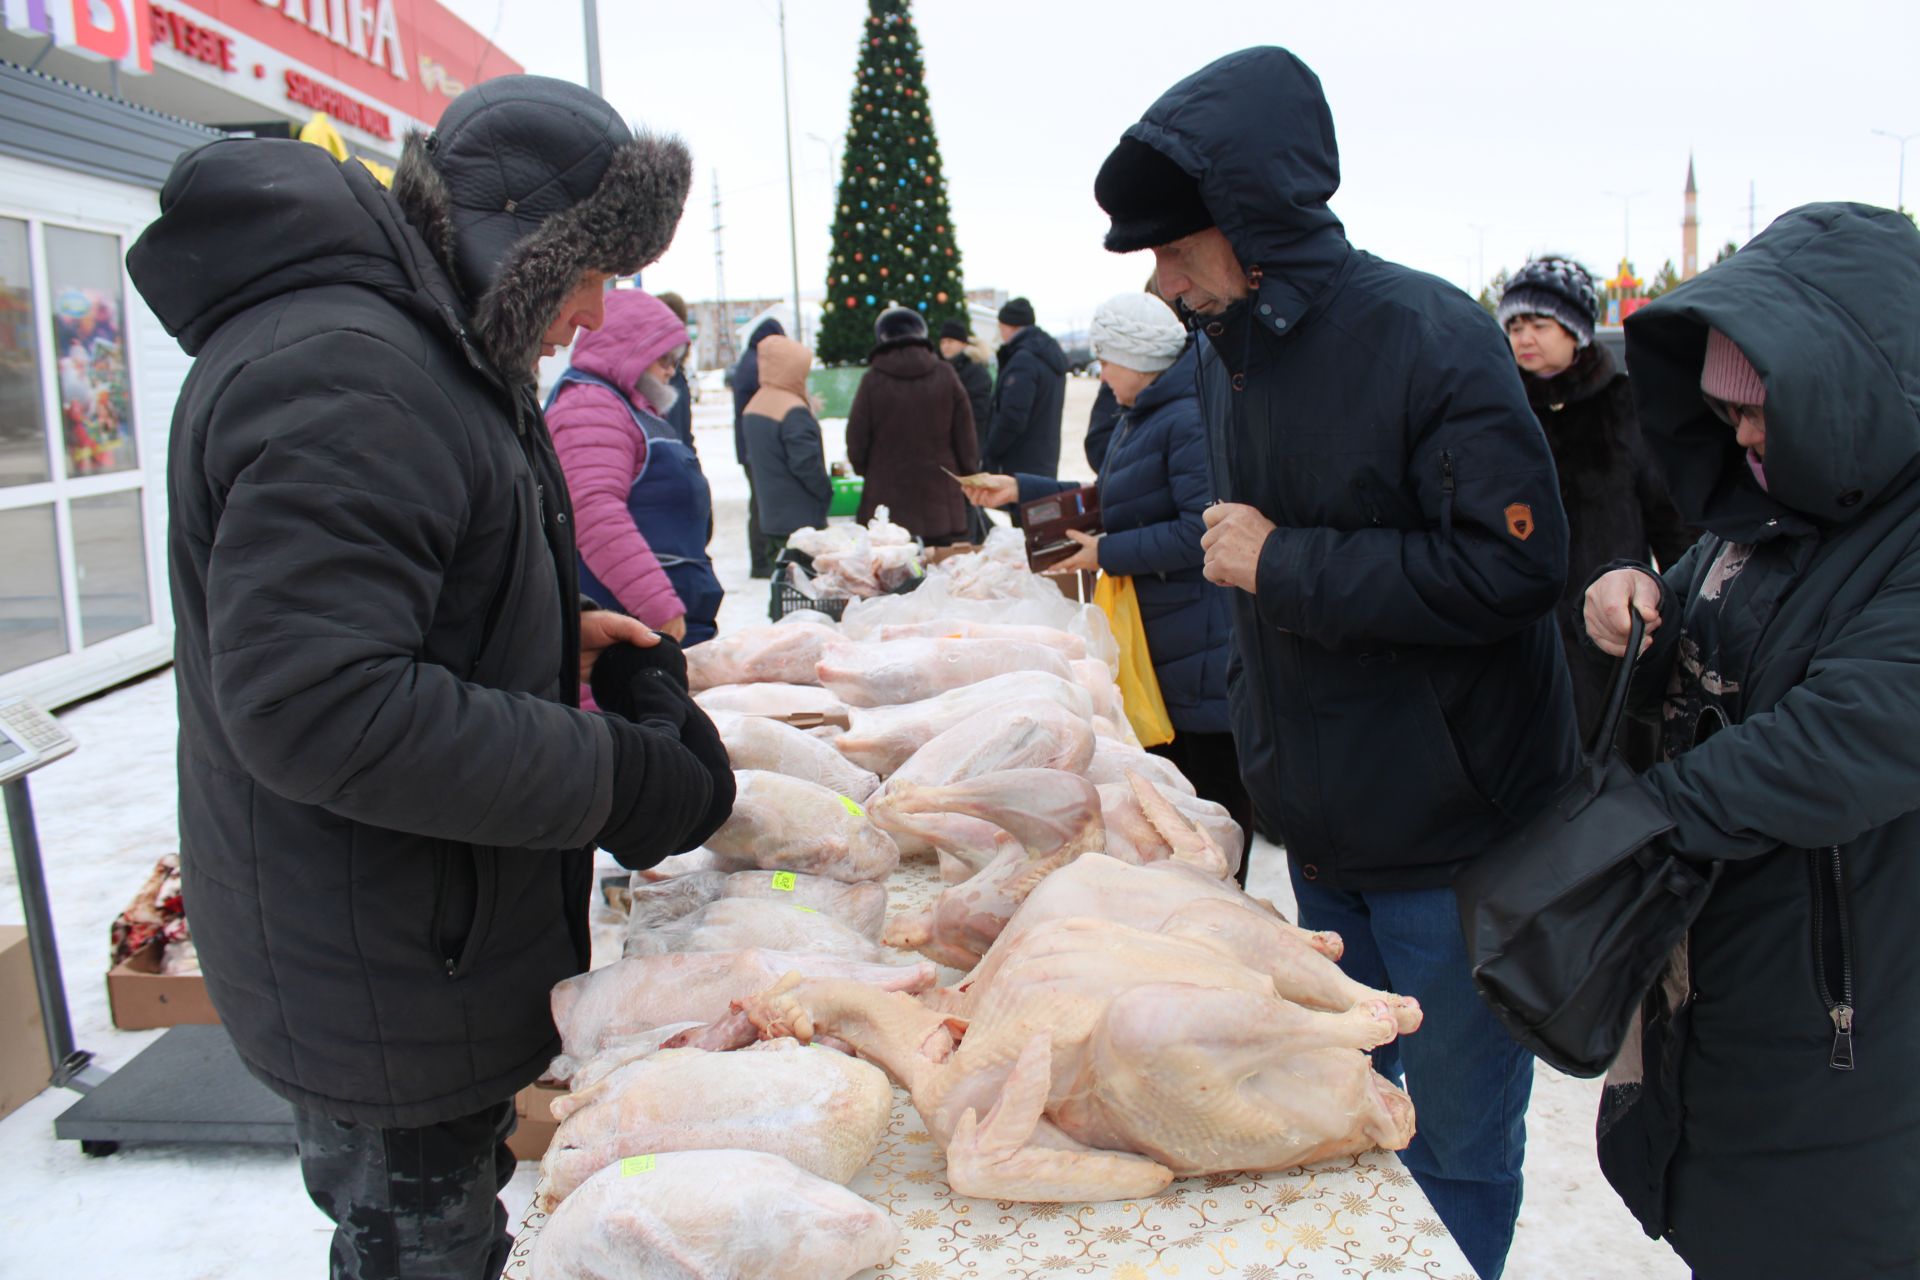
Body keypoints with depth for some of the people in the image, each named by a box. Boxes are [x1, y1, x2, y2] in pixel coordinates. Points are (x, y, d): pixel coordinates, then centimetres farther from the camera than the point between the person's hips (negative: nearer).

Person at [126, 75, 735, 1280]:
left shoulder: (429, 350, 12)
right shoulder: (342, 373, -24)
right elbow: (311, 704, -31)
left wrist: (554, 634, 6)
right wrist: (616, 781, -26)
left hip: (431, 947, 10)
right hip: (382, 990, -10)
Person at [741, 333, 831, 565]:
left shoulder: (752, 406, 11)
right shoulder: (794, 411, -18)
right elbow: (806, 462, -19)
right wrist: (826, 493, -4)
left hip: (769, 520, 9)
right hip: (801, 521, -9)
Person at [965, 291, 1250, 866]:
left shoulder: (1190, 419, -18)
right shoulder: (1138, 419, 15)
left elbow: (1203, 531, -25)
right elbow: (1110, 503, 23)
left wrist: (1107, 553, -17)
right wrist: (1019, 490, 21)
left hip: (1203, 648, -10)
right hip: (1160, 643, 10)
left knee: (1214, 794, 1)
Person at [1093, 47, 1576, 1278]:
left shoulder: (1428, 337, -19)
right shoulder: (1226, 351, 5)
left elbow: (1515, 565, -24)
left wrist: (1284, 564, -22)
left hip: (1454, 830, -7)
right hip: (1320, 826, 7)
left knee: (1456, 1149, 9)